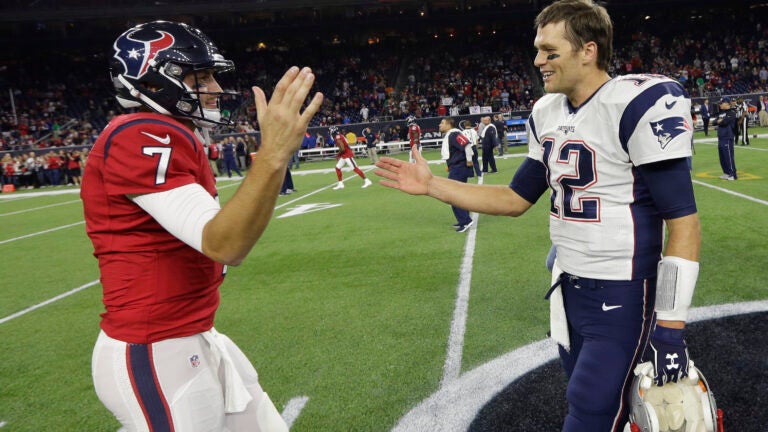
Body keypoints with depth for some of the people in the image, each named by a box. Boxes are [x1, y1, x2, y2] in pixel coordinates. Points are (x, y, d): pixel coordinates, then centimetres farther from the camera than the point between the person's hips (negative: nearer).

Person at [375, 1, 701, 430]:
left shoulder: (639, 105, -17)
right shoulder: (547, 114, 5)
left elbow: (683, 219, -18)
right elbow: (517, 199, 13)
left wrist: (669, 329, -20)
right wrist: (431, 185, 6)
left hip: (622, 297, -7)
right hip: (570, 287, 7)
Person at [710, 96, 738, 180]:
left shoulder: (732, 112, -8)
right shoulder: (721, 113, 18)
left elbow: (724, 122, -20)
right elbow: (713, 122, 10)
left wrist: (719, 121, -1)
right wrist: (718, 121, -8)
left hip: (728, 138, -9)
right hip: (721, 138, 9)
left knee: (729, 156, -8)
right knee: (722, 157, 13)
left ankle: (733, 175, -4)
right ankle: (726, 173, 24)